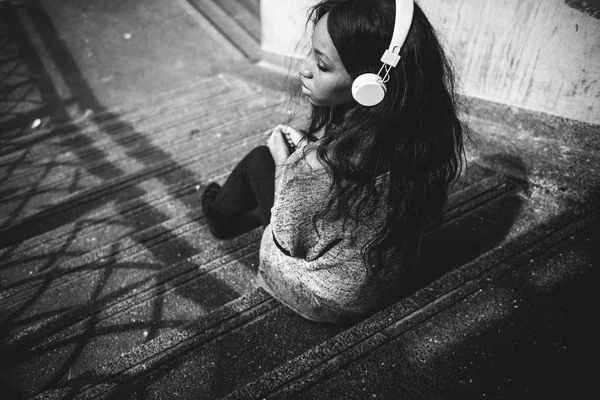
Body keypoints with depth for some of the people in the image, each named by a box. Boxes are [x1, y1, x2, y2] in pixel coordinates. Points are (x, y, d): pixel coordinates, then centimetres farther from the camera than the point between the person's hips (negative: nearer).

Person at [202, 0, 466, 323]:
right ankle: (225, 211, 48)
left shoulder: (325, 164, -39)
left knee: (259, 161, 8)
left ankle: (220, 213, 41)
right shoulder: (417, 122, -18)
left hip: (329, 299, -5)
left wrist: (284, 161, -9)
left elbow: (290, 239, -20)